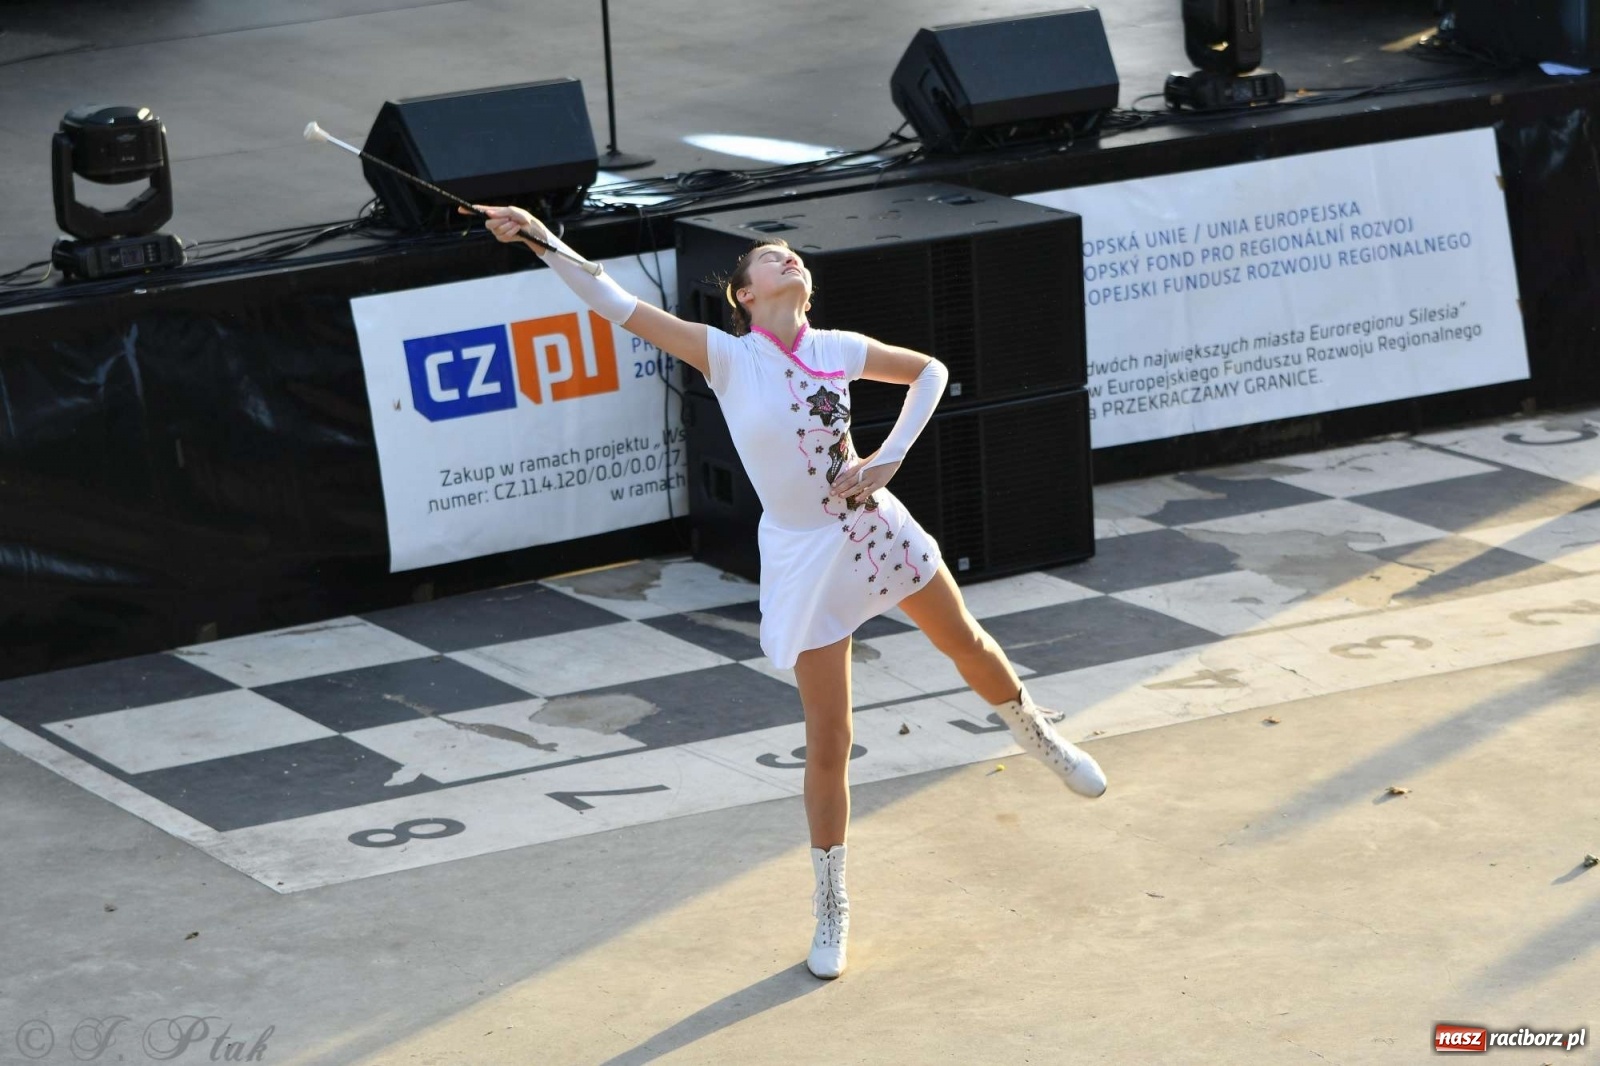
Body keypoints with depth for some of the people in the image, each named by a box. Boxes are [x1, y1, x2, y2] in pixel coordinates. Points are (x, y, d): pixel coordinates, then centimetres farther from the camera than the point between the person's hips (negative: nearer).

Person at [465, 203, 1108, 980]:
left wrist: (889, 457, -3)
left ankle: (1042, 739, 56)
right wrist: (543, 241, -28)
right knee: (828, 743, -1)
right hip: (803, 560, -3)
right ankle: (831, 910, 16)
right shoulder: (727, 357, -13)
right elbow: (620, 306, -19)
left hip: (875, 528, 3)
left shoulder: (837, 350, -4)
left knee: (966, 643, 23)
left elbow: (929, 371, 10)